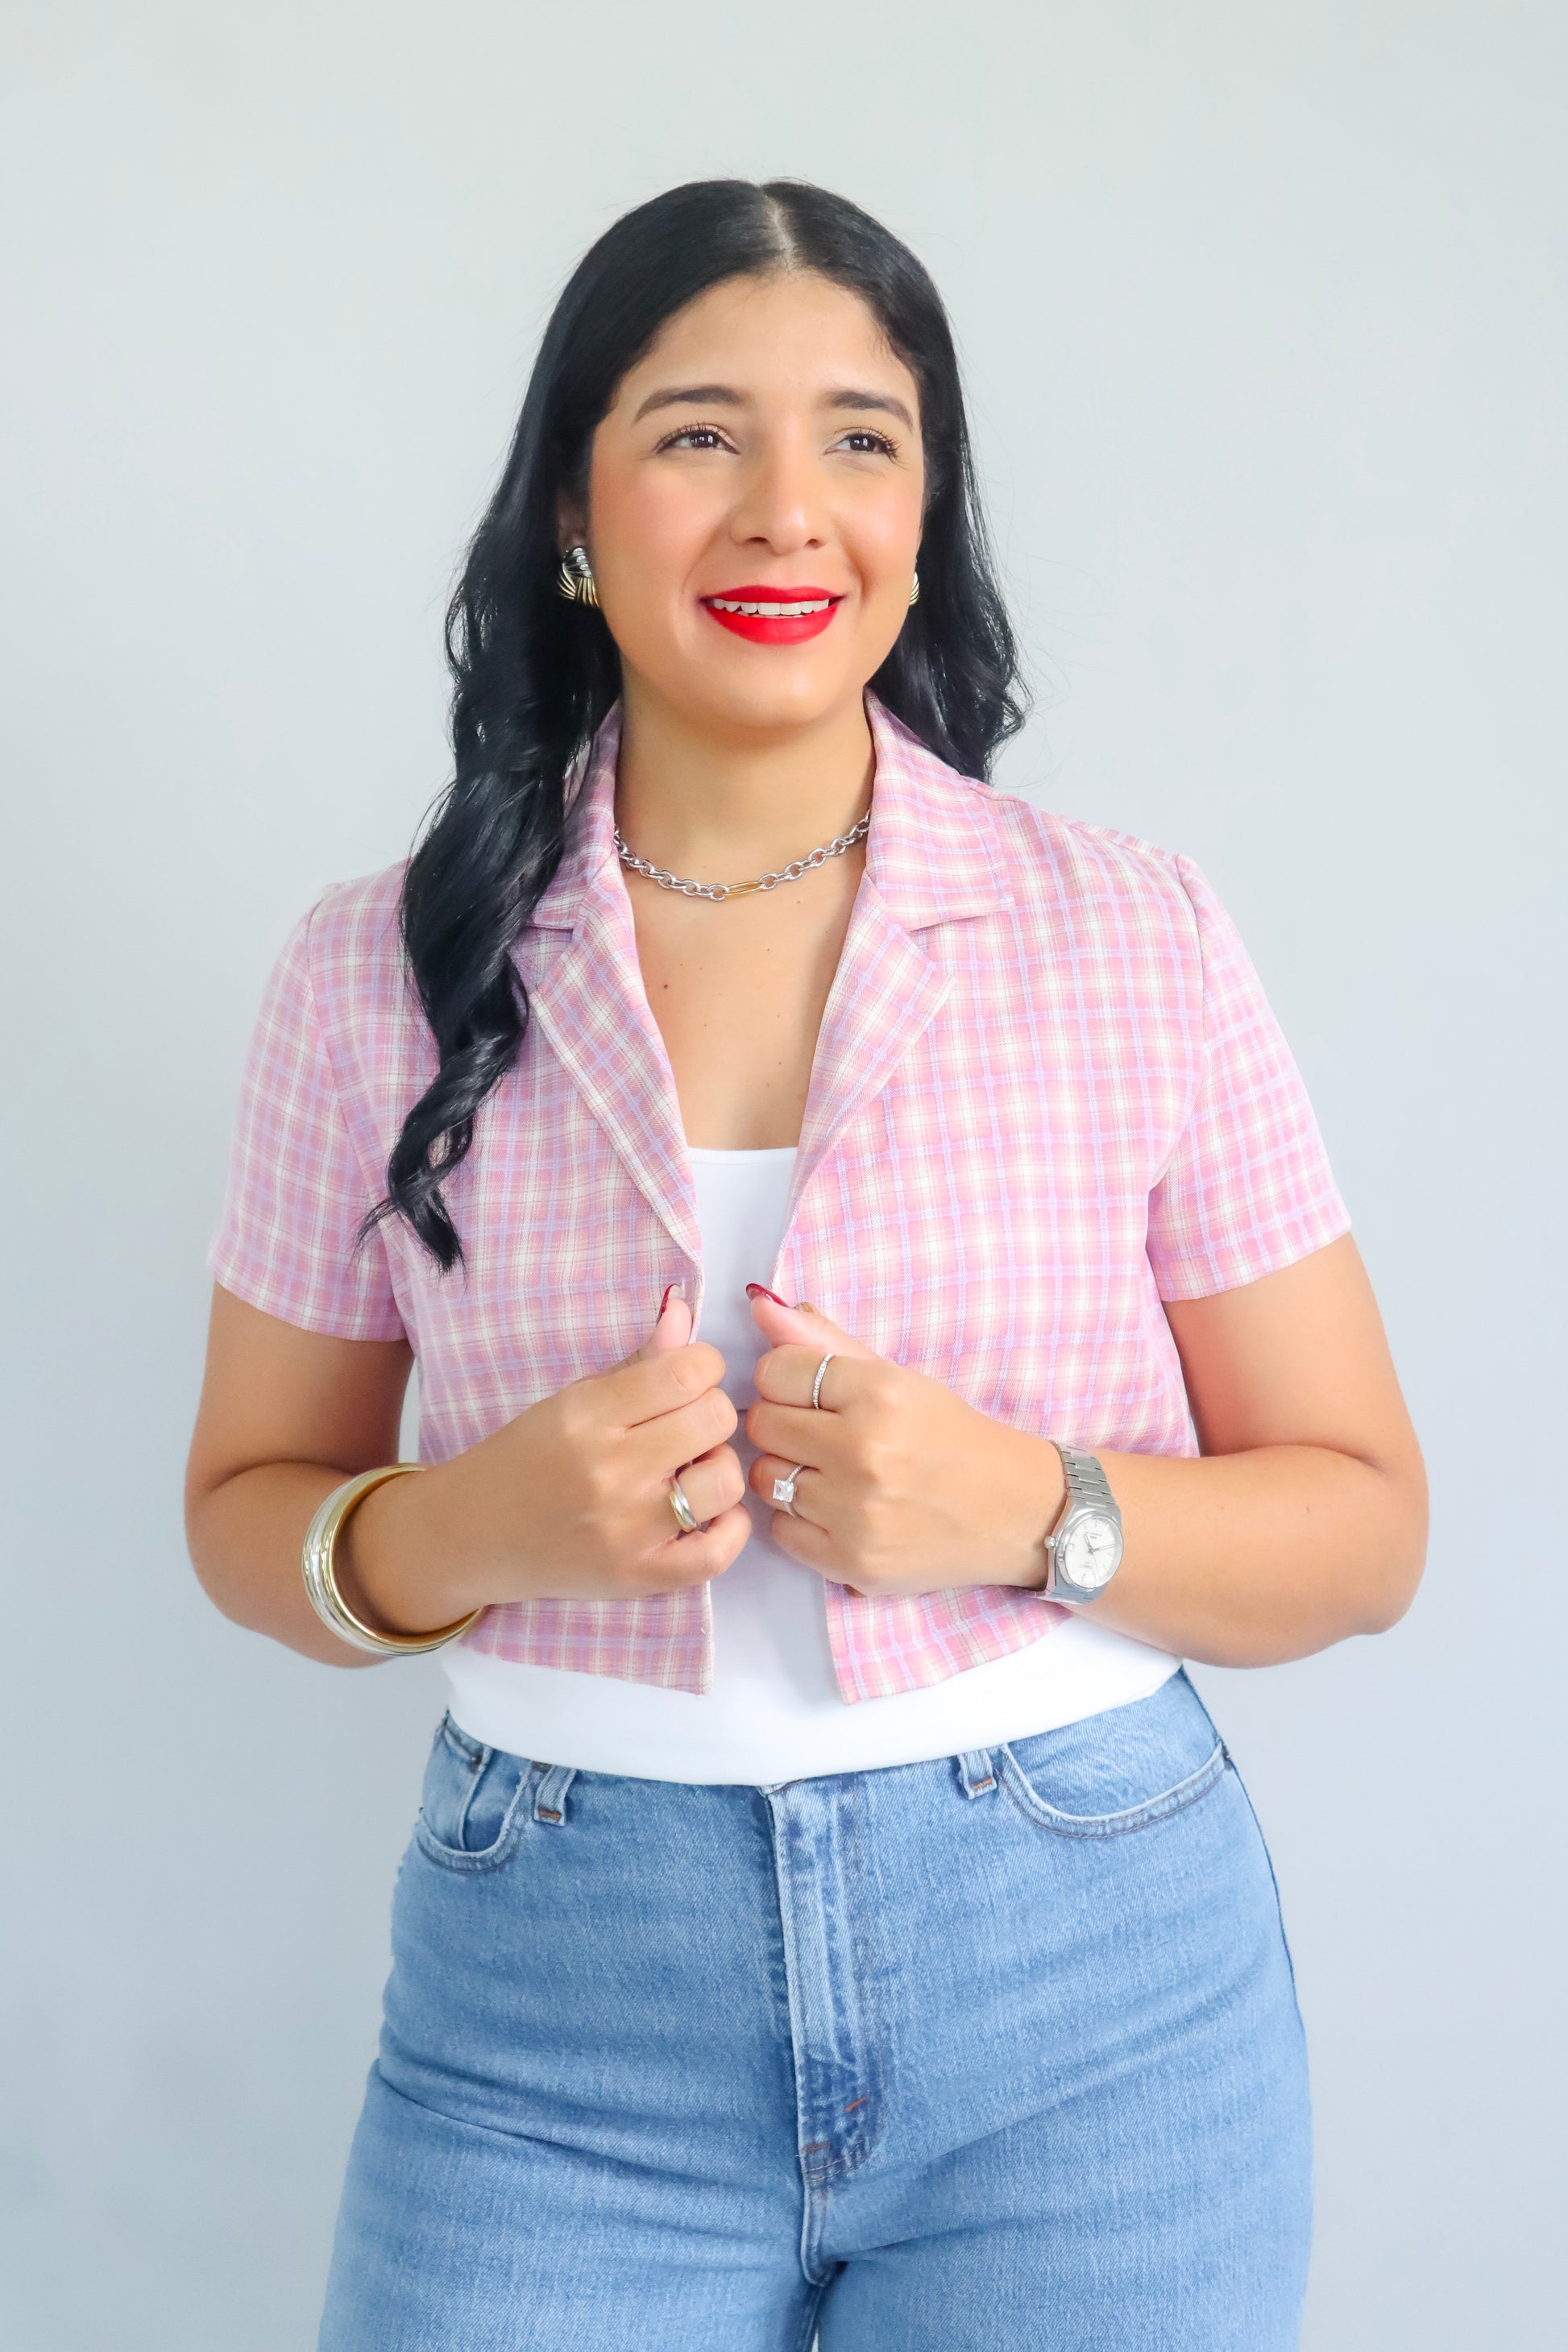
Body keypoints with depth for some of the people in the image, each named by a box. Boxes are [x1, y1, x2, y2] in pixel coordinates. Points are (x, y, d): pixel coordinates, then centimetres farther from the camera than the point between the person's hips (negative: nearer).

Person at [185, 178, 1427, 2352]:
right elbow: (248, 1503, 6)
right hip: (555, 2033, 1)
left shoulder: (1136, 940, -4)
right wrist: (471, 1533, -14)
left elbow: (1362, 1524, 0)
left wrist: (1032, 1513, -18)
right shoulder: (383, 973, -1)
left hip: (1093, 2006, 0)